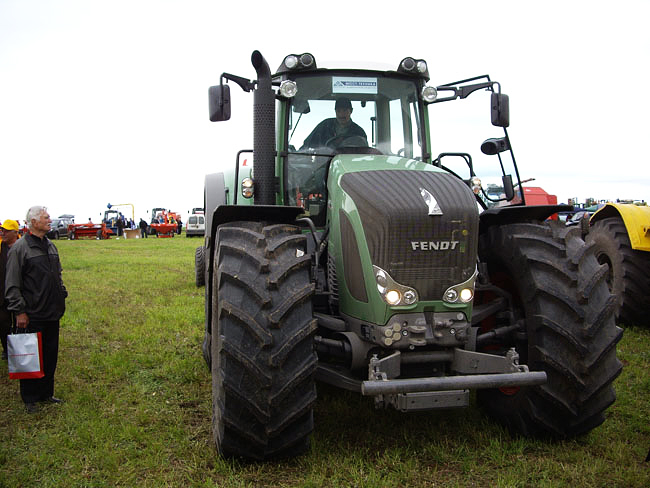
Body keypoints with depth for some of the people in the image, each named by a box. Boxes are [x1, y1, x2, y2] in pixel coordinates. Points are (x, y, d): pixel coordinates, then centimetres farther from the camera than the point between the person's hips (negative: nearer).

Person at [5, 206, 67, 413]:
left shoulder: (50, 246, 12)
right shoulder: (19, 248, -10)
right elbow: (12, 285, -11)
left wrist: (62, 297, 16)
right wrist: (19, 311, -14)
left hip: (53, 313, 7)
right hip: (32, 315, -7)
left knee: (50, 355, 13)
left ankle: (46, 393, 25)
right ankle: (30, 398, 14)